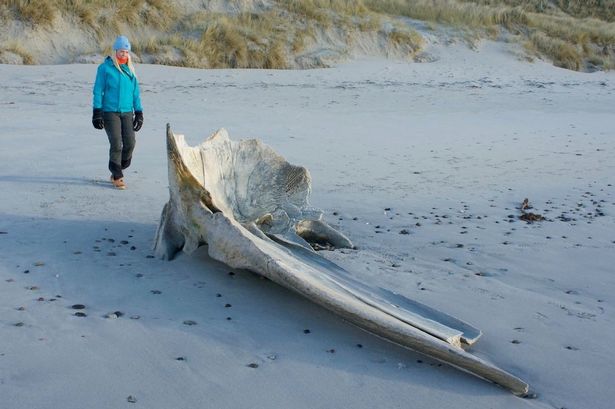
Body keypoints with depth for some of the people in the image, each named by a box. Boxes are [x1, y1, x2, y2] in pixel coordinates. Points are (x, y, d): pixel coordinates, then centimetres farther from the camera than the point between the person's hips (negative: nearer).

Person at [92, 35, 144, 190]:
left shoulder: (130, 70, 10)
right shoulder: (105, 68, -3)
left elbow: (136, 93, 14)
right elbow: (98, 91, -3)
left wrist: (139, 114, 10)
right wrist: (97, 113, -8)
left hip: (127, 113, 4)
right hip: (110, 112, -4)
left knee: (130, 143, -6)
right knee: (116, 144, -10)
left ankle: (117, 171, 14)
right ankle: (117, 177, 1)